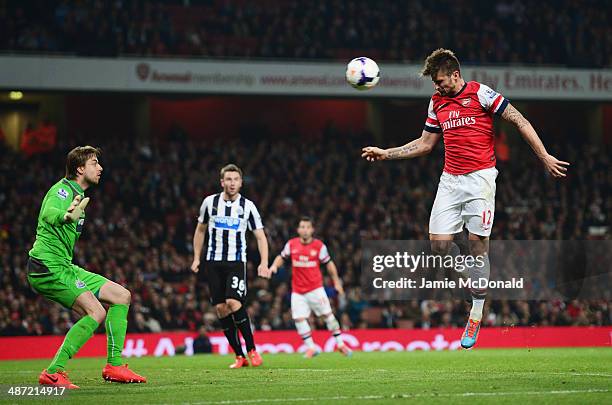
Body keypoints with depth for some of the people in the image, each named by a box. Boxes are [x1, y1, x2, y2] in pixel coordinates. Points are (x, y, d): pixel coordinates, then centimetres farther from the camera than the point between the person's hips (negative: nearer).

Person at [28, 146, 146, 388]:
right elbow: (48, 214, -38)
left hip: (64, 267, 10)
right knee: (96, 312, -22)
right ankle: (53, 373, -21)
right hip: (47, 267, -10)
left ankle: (114, 365, 5)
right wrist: (66, 216, -57)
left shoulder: (77, 194, 18)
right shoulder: (63, 190, -13)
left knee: (122, 296, 7)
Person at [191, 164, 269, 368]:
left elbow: (260, 236, 0)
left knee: (233, 302, -21)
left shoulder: (247, 206, -2)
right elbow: (200, 230, 16)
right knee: (221, 308, -3)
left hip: (237, 261, -3)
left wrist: (264, 263, -13)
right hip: (214, 262, 3)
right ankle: (239, 356, 4)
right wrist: (196, 258, 11)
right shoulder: (210, 202, 3)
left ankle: (251, 350, -7)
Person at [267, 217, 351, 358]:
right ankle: (311, 347, 4)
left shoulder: (319, 246, -4)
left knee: (327, 314, -2)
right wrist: (274, 265, -6)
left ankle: (340, 343, 12)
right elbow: (282, 257, 14)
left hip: (316, 289, -1)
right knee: (299, 318, -8)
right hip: (298, 291, 2)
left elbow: (329, 263, 5)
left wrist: (336, 282, 6)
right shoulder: (291, 244, 0)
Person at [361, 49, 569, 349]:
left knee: (477, 243, -6)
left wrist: (544, 157, -9)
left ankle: (476, 313, 3)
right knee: (438, 242, -7)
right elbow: (425, 144, 23)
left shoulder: (481, 94, -5)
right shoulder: (437, 102, 13)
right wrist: (386, 154, 17)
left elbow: (520, 122, -5)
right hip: (450, 179, 5)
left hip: (479, 177, -5)